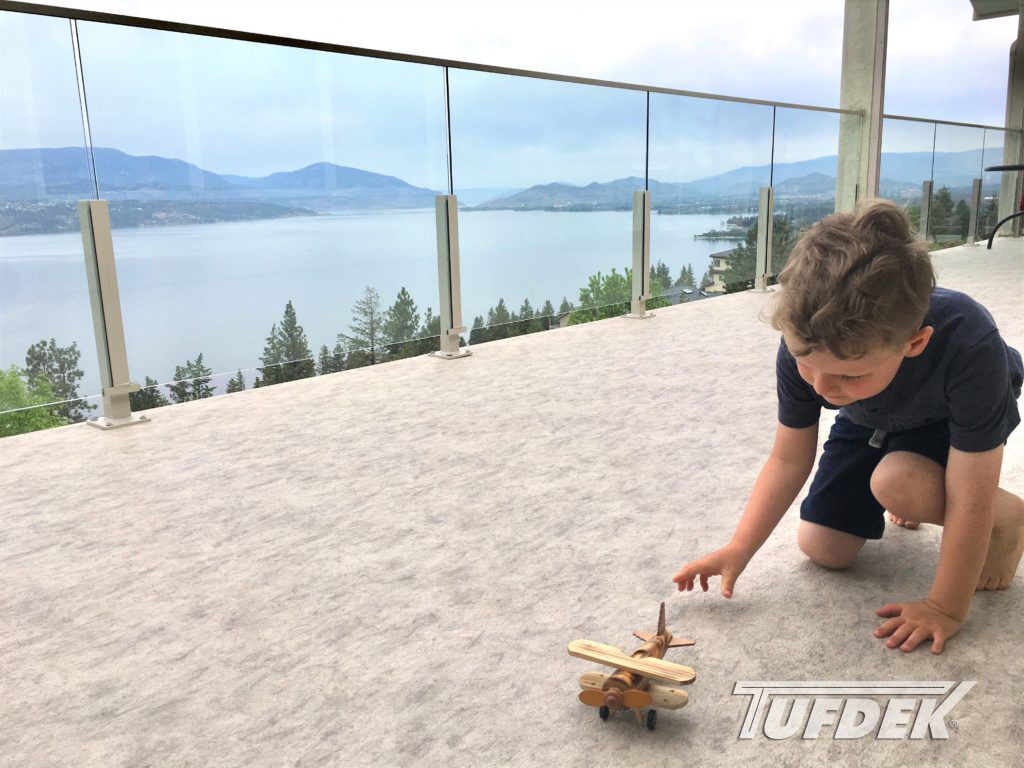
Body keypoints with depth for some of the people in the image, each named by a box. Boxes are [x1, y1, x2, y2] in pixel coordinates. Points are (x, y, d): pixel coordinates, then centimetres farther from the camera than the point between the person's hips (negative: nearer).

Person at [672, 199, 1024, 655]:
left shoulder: (969, 347, -45)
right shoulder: (802, 348, -34)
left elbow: (970, 498, -35)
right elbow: (790, 458, -20)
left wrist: (945, 608, -28)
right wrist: (738, 549, -26)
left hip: (954, 416, -3)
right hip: (872, 422, 4)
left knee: (897, 482, -36)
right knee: (821, 549, 0)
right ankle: (913, 500, 28)